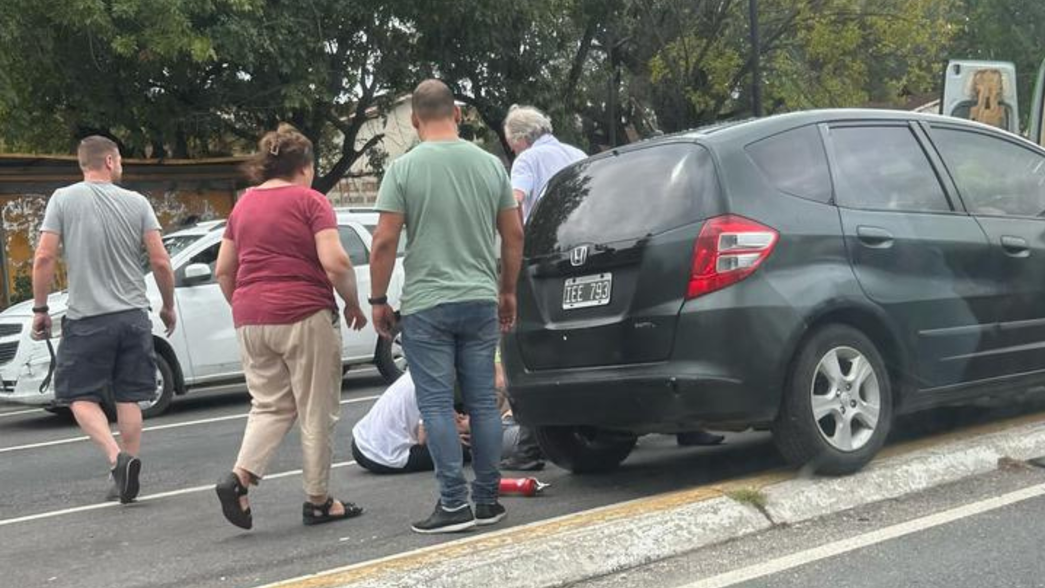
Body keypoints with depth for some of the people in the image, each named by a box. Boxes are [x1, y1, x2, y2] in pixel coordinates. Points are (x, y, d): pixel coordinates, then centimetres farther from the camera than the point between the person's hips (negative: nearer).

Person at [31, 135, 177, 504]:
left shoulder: (63, 199, -2)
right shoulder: (137, 203, 1)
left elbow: (44, 259, -7)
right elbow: (161, 262, -2)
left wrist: (40, 309, 2)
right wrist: (168, 306, 12)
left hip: (86, 318, -2)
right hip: (133, 315, 2)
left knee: (81, 397, 5)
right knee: (129, 398, 9)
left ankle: (117, 457, -15)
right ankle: (127, 473, 10)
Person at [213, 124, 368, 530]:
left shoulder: (243, 205, 12)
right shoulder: (310, 201, -5)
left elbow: (223, 271, 14)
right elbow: (335, 262, -16)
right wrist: (353, 303, -2)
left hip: (251, 320, 6)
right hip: (304, 317, -5)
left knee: (270, 406, 14)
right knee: (316, 412, 6)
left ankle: (239, 476, -7)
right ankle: (318, 501, 12)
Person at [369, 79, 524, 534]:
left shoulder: (403, 169, -7)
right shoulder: (490, 164, 4)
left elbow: (385, 241, -10)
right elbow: (514, 234, 8)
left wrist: (378, 300, 0)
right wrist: (508, 290, 20)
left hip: (427, 305, -4)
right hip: (481, 300, 4)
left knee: (437, 404, 0)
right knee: (483, 401, 10)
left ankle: (454, 504, -2)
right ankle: (488, 499, 15)